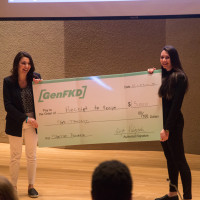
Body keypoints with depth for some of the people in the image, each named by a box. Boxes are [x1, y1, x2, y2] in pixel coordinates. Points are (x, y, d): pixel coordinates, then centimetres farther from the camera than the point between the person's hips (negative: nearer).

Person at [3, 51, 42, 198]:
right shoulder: (8, 82, -8)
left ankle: (31, 186, 20)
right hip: (16, 124, -2)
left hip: (32, 123, 2)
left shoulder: (35, 78, -4)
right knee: (15, 157, 6)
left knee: (32, 156, 9)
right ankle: (13, 187, 16)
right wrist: (25, 118, -19)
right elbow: (8, 106, -12)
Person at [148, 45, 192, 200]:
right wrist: (151, 76, 6)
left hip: (174, 123, -8)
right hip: (163, 122, 8)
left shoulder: (179, 77, -13)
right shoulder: (163, 75, 10)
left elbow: (176, 105, -17)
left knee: (179, 159, -6)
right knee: (170, 158, 14)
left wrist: (167, 128, -19)